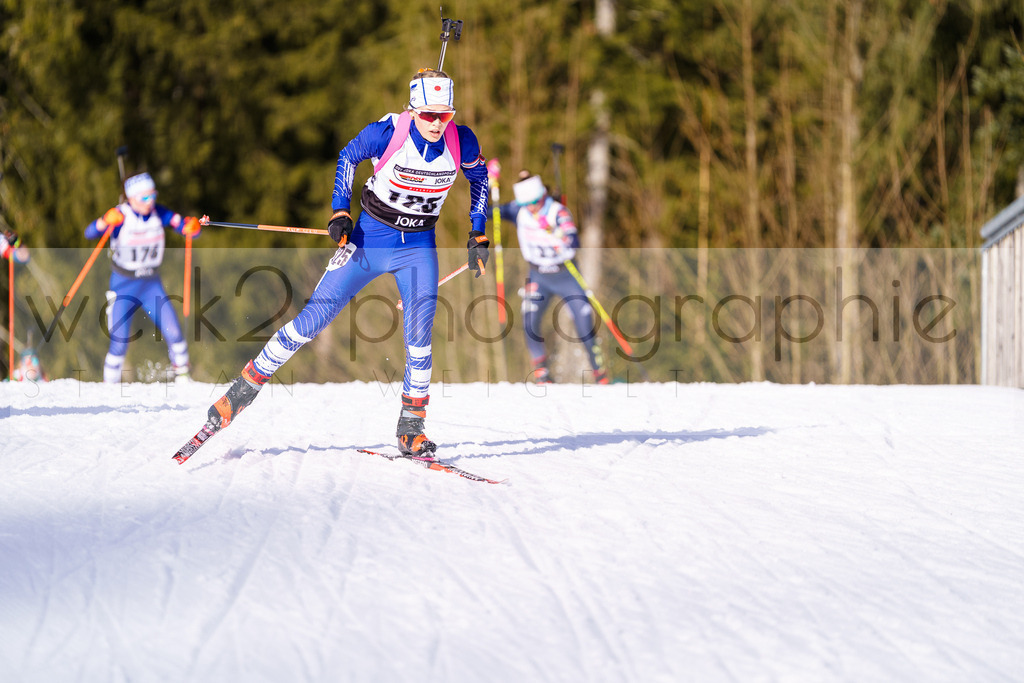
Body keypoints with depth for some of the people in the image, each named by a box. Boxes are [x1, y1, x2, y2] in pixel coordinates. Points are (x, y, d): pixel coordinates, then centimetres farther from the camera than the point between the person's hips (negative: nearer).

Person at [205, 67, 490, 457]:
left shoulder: (462, 142, -13)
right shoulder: (388, 132, -20)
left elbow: (479, 177, 9)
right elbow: (349, 156, 0)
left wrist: (478, 234, 6)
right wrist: (340, 212, -7)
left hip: (418, 246, 2)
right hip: (369, 237, -2)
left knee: (419, 337, -15)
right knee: (313, 319, -4)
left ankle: (411, 429, -4)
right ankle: (244, 389, 8)